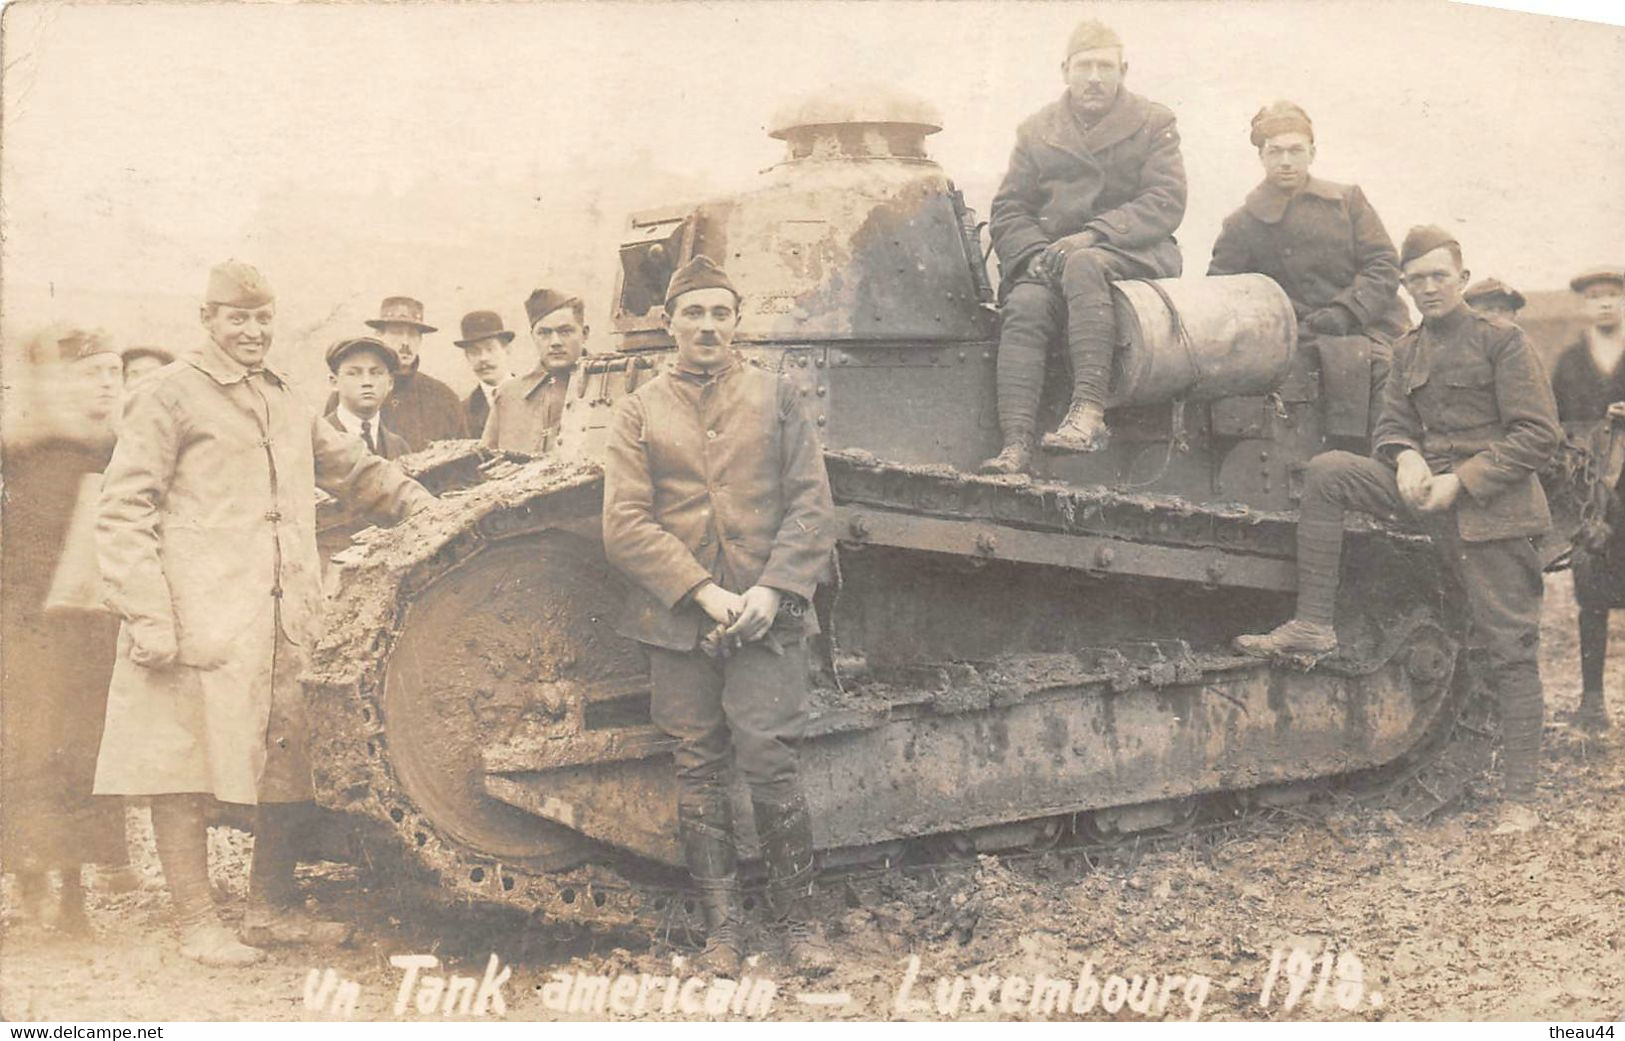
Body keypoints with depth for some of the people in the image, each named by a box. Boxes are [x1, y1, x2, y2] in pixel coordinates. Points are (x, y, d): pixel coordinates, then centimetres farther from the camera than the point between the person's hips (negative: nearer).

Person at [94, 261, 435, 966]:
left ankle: (273, 909, 23)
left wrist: (423, 506, 18)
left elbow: (351, 468, 33)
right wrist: (147, 616, -15)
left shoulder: (286, 404, 22)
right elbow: (123, 514, -6)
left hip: (282, 626, 7)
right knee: (183, 770, -2)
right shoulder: (169, 397, 0)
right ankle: (197, 924, 8)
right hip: (197, 626, -7)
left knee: (289, 767, 9)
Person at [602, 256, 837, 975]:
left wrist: (770, 591, -11)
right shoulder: (639, 412, 7)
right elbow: (626, 526, -2)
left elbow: (813, 508, 3)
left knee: (769, 761, -9)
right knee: (700, 772, 5)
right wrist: (705, 594, -12)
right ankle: (721, 924, 15)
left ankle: (796, 917, 6)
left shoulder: (776, 397, 8)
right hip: (677, 620, 1)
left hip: (766, 614, -1)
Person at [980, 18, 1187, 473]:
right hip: (1051, 255, 3)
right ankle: (1017, 443, -40)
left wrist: (1093, 235, -17)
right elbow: (1007, 211, 11)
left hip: (1134, 254, -2)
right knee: (1025, 303, -31)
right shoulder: (1037, 130, 17)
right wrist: (1036, 253, -11)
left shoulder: (1153, 123, 10)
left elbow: (1166, 202, -4)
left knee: (1083, 265, -37)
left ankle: (1090, 409, -46)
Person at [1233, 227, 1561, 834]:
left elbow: (1539, 435, -9)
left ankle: (1520, 799, 0)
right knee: (1326, 472, -12)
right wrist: (1406, 458, -11)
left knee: (1510, 648, -4)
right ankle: (1313, 625, -10)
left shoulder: (1501, 340, -4)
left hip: (1492, 507, -5)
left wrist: (1461, 480, -16)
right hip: (1429, 490, 6)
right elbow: (1392, 424, 14)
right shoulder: (1408, 351, 14)